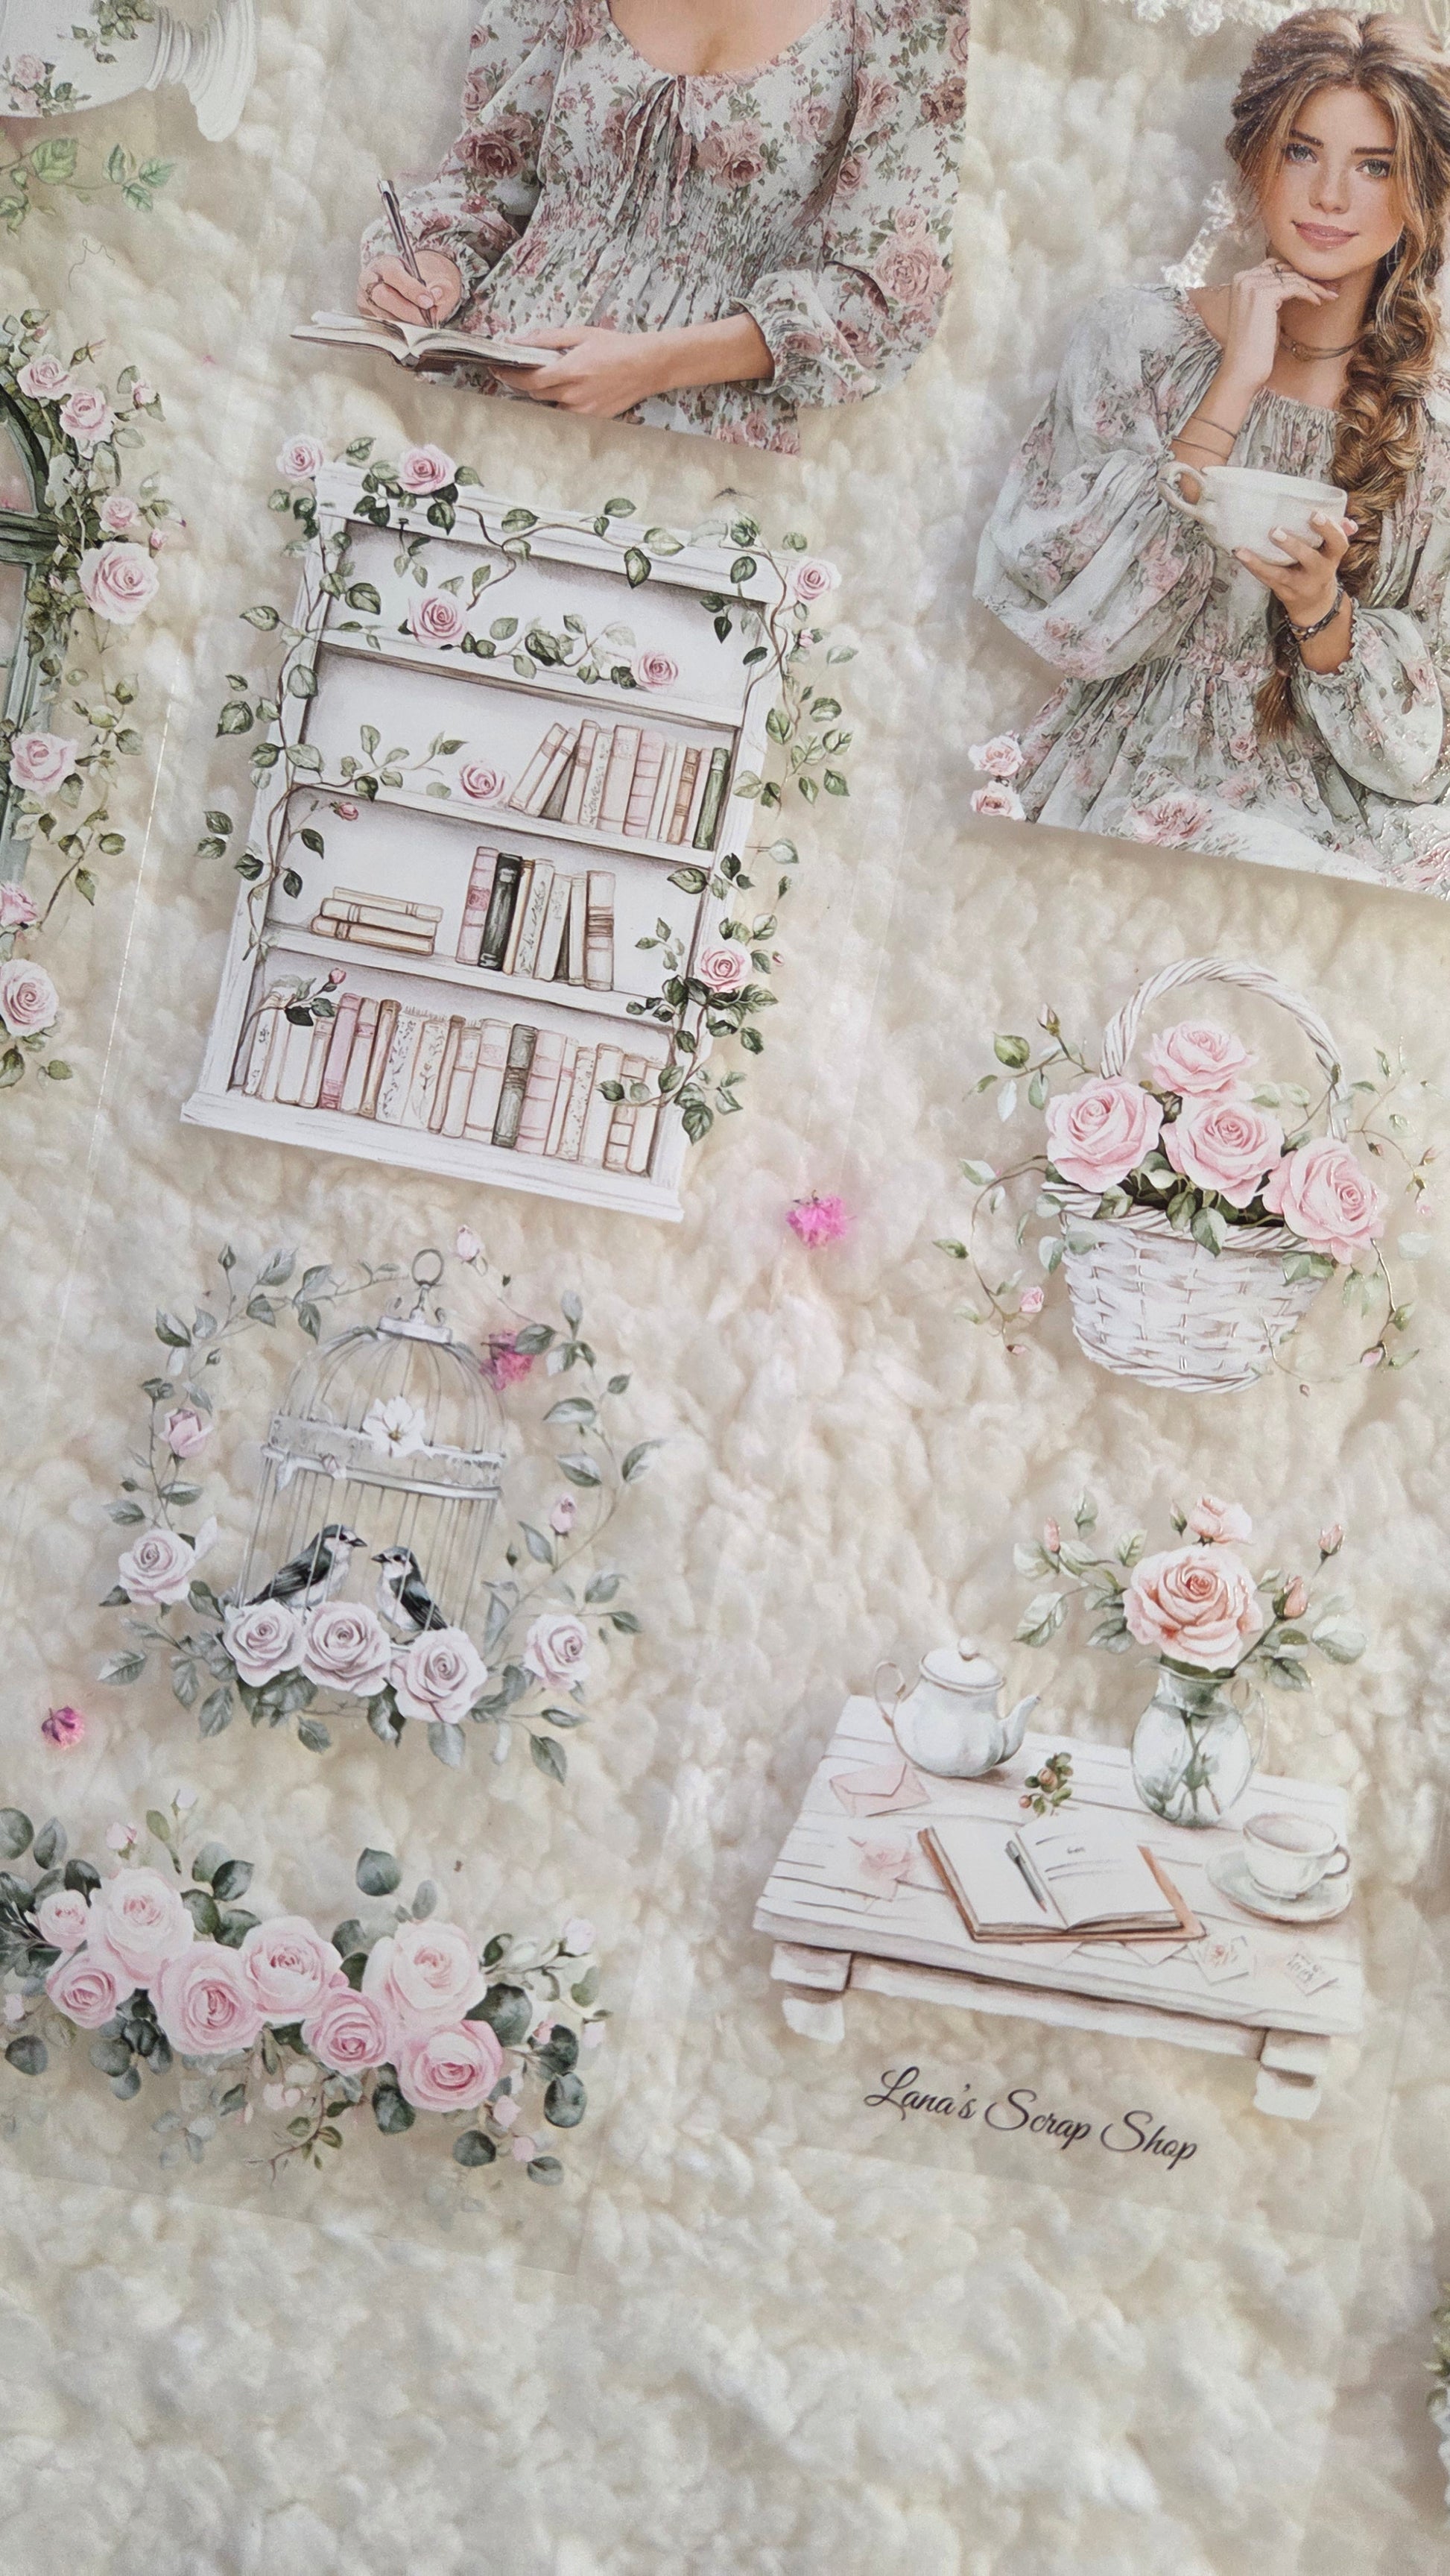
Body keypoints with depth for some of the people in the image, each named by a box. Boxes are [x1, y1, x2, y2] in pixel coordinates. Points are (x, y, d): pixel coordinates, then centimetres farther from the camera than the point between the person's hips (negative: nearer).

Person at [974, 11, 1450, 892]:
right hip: (1145, 784, -1)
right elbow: (1076, 621, -9)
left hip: (1352, 823, 2)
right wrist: (1233, 388, -12)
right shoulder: (1140, 337, 2)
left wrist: (1322, 610, -17)